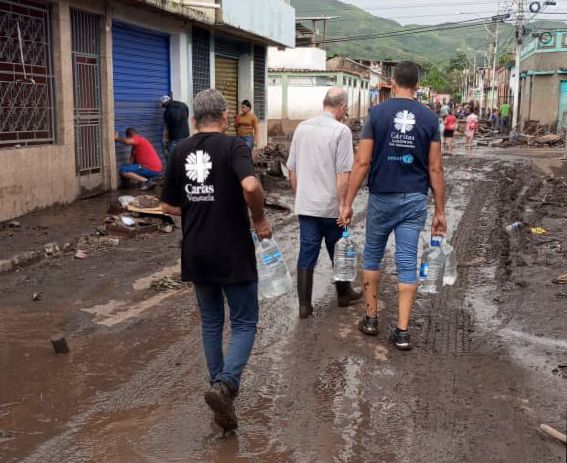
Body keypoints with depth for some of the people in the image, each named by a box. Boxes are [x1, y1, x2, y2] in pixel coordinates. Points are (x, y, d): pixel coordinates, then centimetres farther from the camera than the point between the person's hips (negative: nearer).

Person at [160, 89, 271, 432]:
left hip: (196, 253, 5)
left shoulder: (180, 152, 4)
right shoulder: (233, 146, -11)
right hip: (233, 253, -5)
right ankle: (224, 385, -15)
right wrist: (260, 218, -13)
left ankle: (222, 385, 27)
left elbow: (169, 205, 8)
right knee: (244, 324, 5)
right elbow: (251, 186, -30)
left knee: (211, 322, 19)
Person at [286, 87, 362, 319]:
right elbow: (343, 175, -17)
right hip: (331, 206, -4)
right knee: (338, 252, 15)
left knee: (306, 254, 7)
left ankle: (304, 305, 7)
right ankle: (344, 294, 32)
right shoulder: (341, 131, -13)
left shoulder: (302, 127, 5)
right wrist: (343, 205, -11)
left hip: (305, 205, 4)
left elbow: (292, 169, 11)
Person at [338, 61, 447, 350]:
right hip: (415, 200, 1)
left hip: (382, 198, -1)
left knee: (372, 257, 17)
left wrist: (347, 203, -2)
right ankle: (402, 331, 6)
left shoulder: (377, 114, -4)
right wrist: (440, 211, 6)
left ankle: (371, 318, 24)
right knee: (408, 263, 4)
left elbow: (362, 163, -8)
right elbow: (435, 169, 0)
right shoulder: (429, 118, 1)